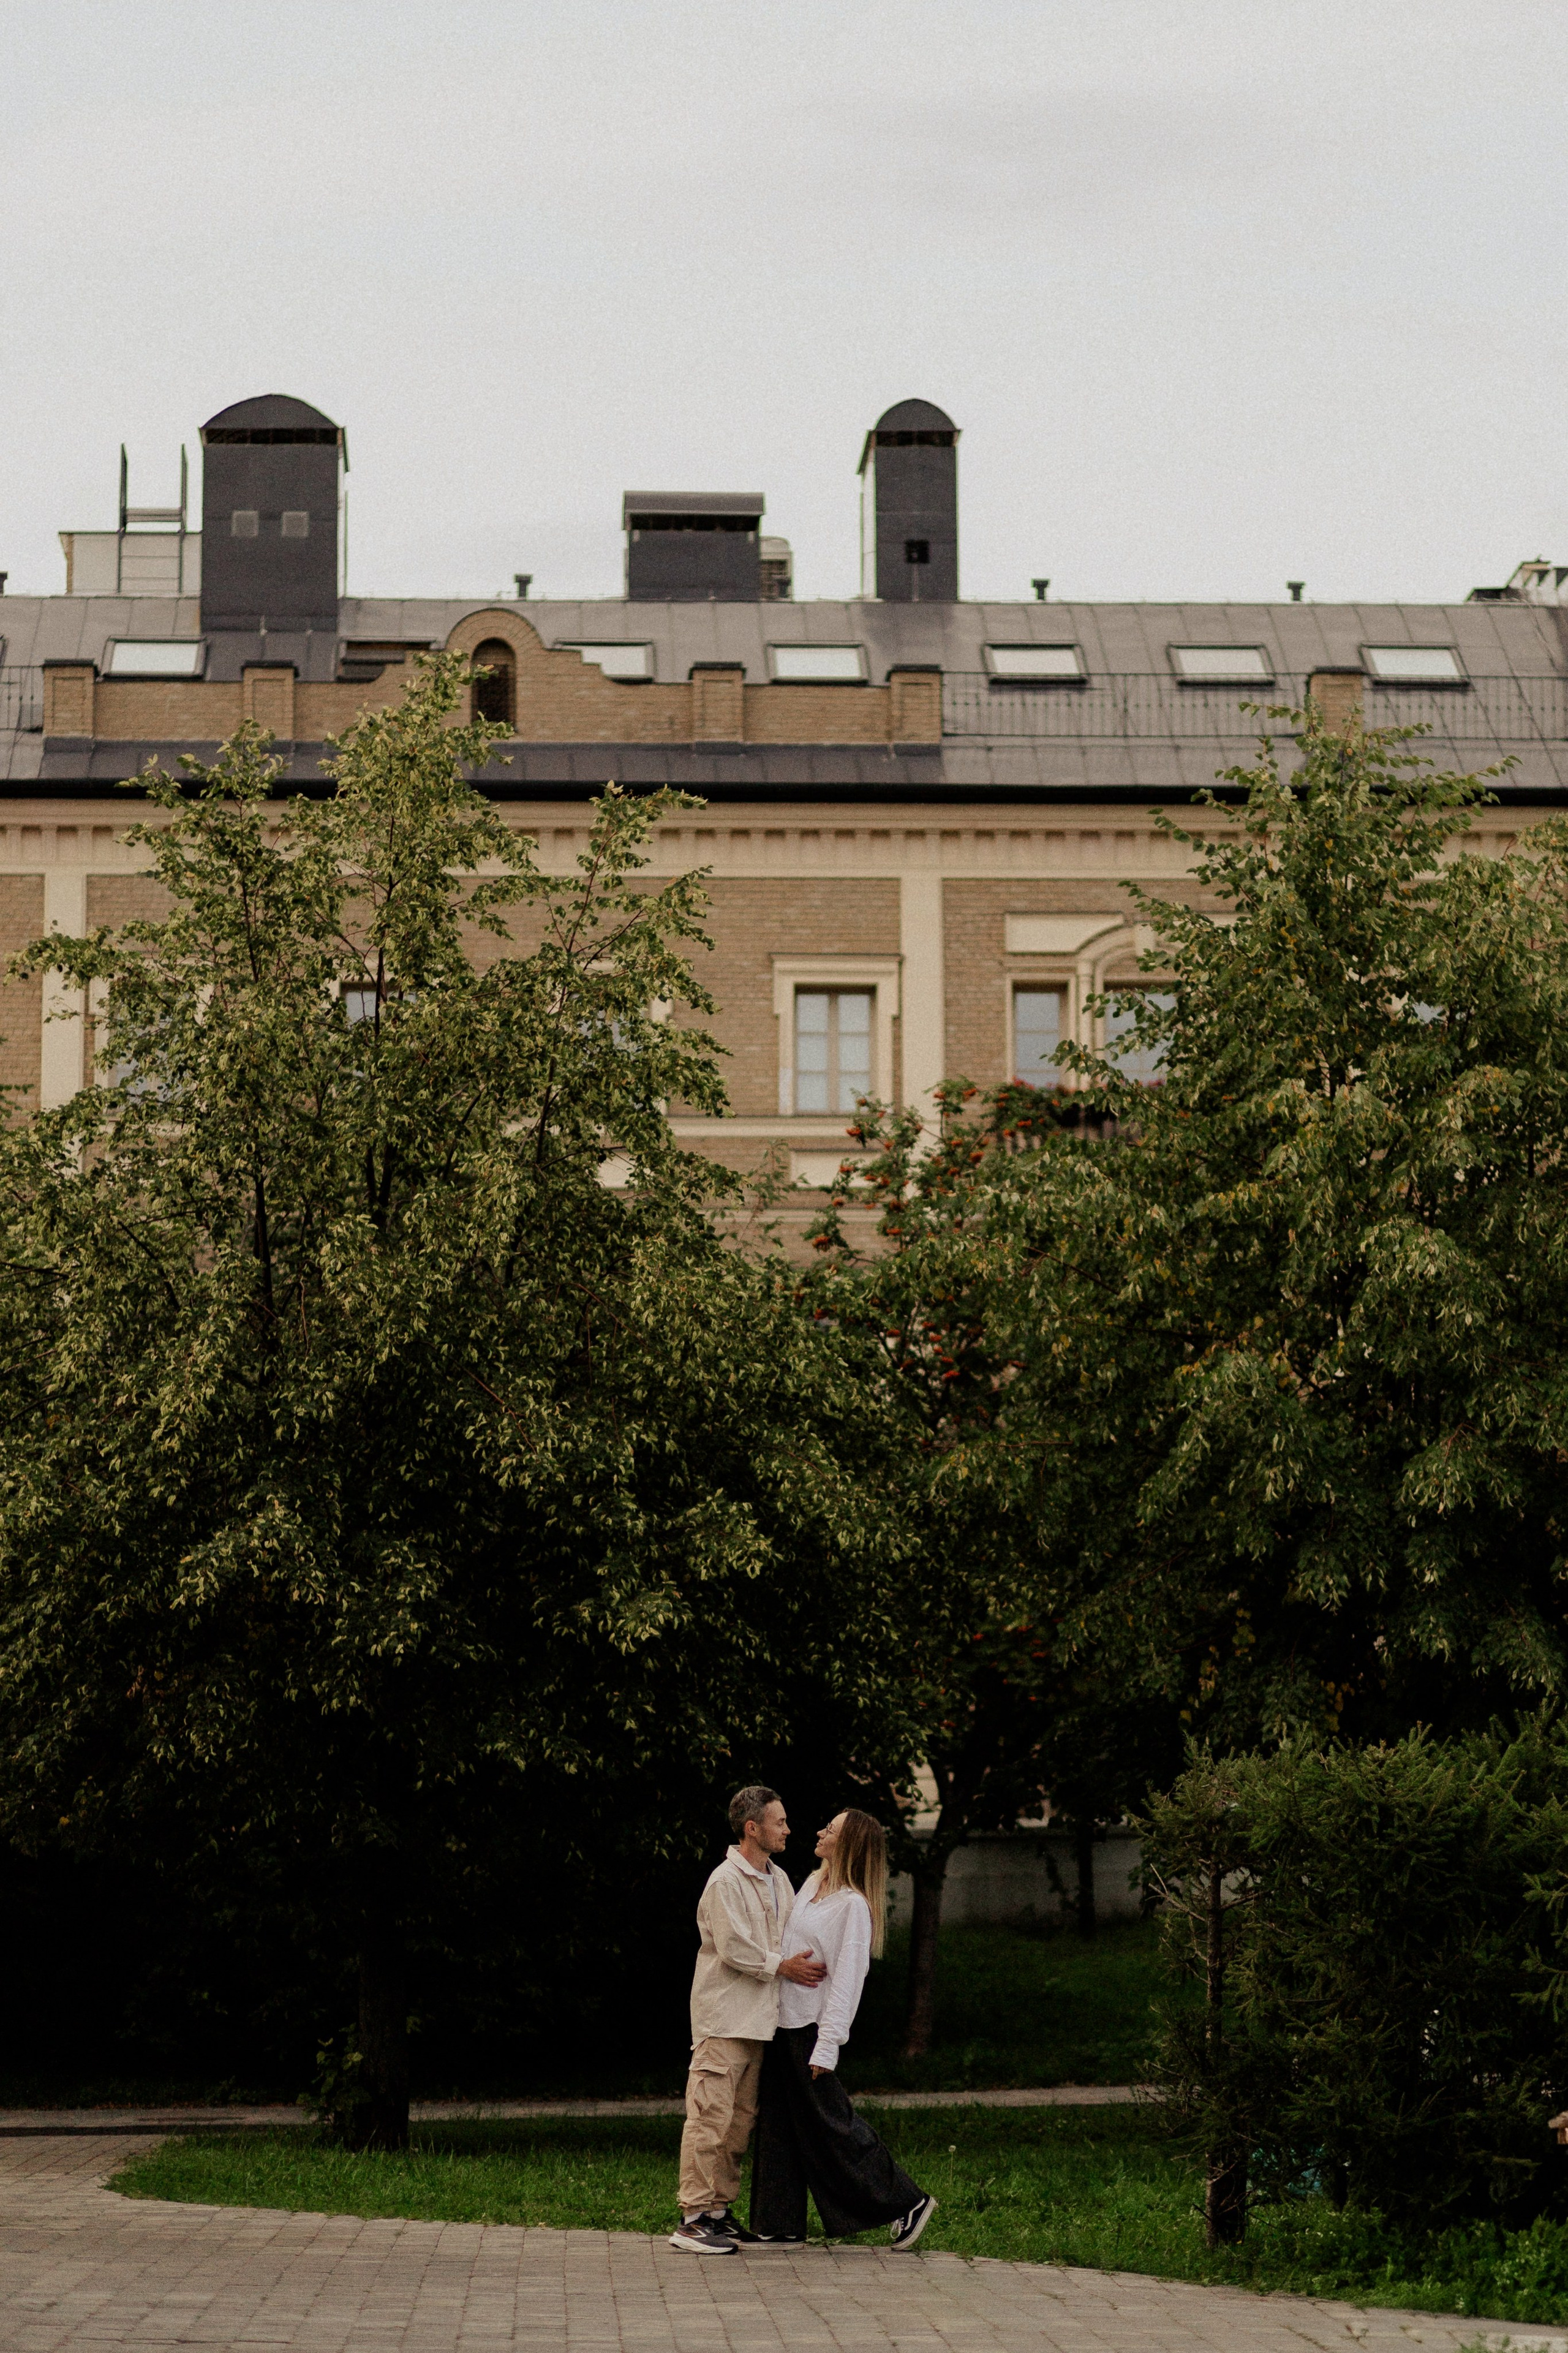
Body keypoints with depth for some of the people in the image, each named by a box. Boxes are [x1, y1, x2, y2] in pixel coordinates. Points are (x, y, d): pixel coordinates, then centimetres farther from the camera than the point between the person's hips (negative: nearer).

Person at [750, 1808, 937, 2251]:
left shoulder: (854, 1905, -15)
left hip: (812, 2025, -9)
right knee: (779, 2123, 10)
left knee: (829, 2123, -4)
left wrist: (828, 2045, -21)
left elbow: (847, 1979, -18)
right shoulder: (813, 1883, 10)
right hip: (783, 2020, 9)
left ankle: (906, 2202, 5)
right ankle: (779, 2222, 17)